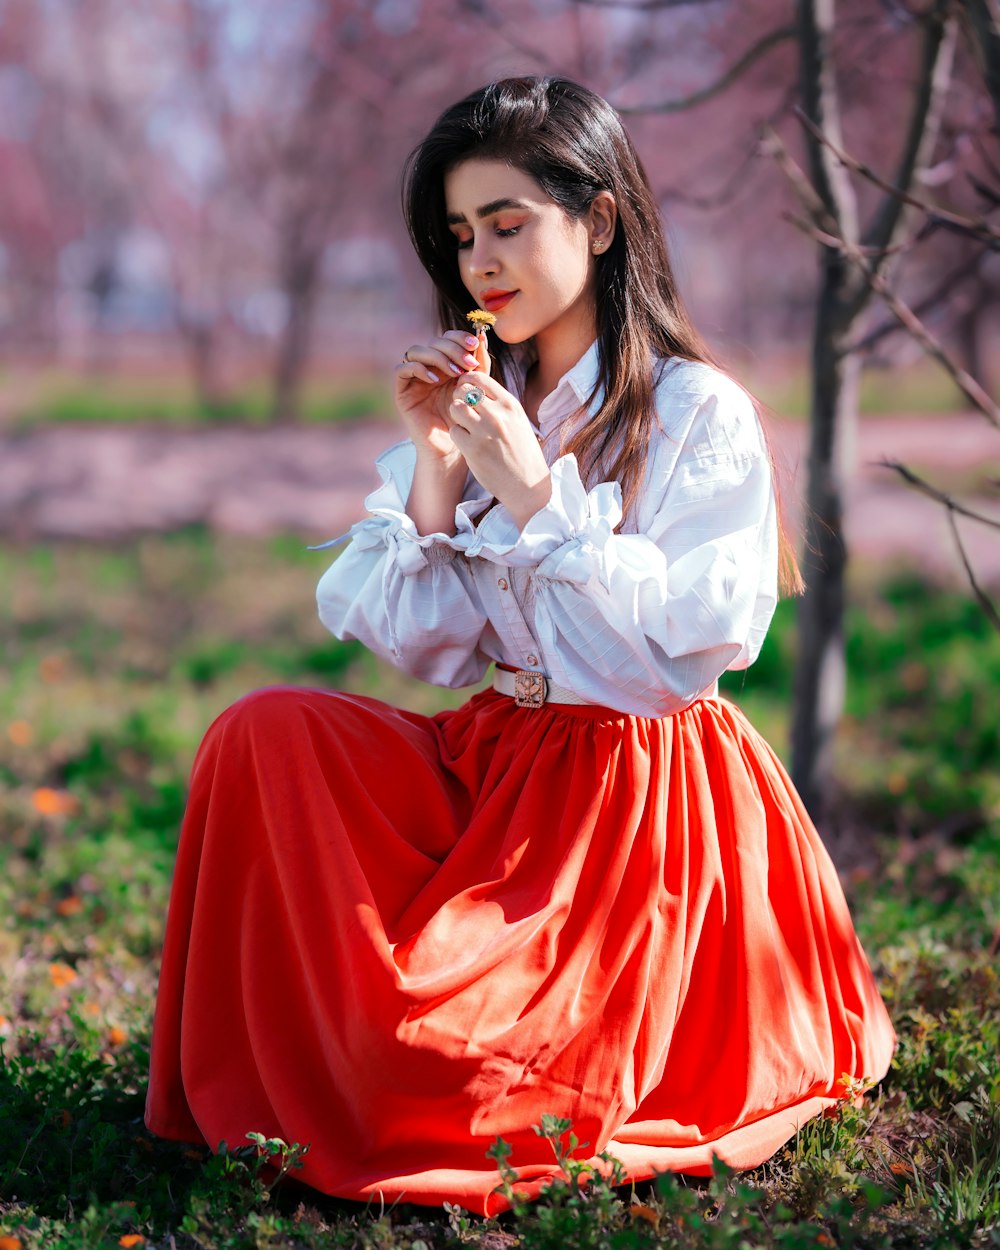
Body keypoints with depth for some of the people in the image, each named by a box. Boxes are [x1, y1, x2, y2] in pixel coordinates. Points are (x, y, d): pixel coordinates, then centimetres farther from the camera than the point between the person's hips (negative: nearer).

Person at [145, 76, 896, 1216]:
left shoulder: (699, 414, -9)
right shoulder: (479, 404, 8)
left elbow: (693, 641, -19)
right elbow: (424, 650, 2)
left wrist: (541, 497, -19)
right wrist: (436, 467, -9)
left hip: (643, 799, -6)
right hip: (494, 766, 6)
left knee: (435, 1055, -23)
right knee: (268, 734, -18)